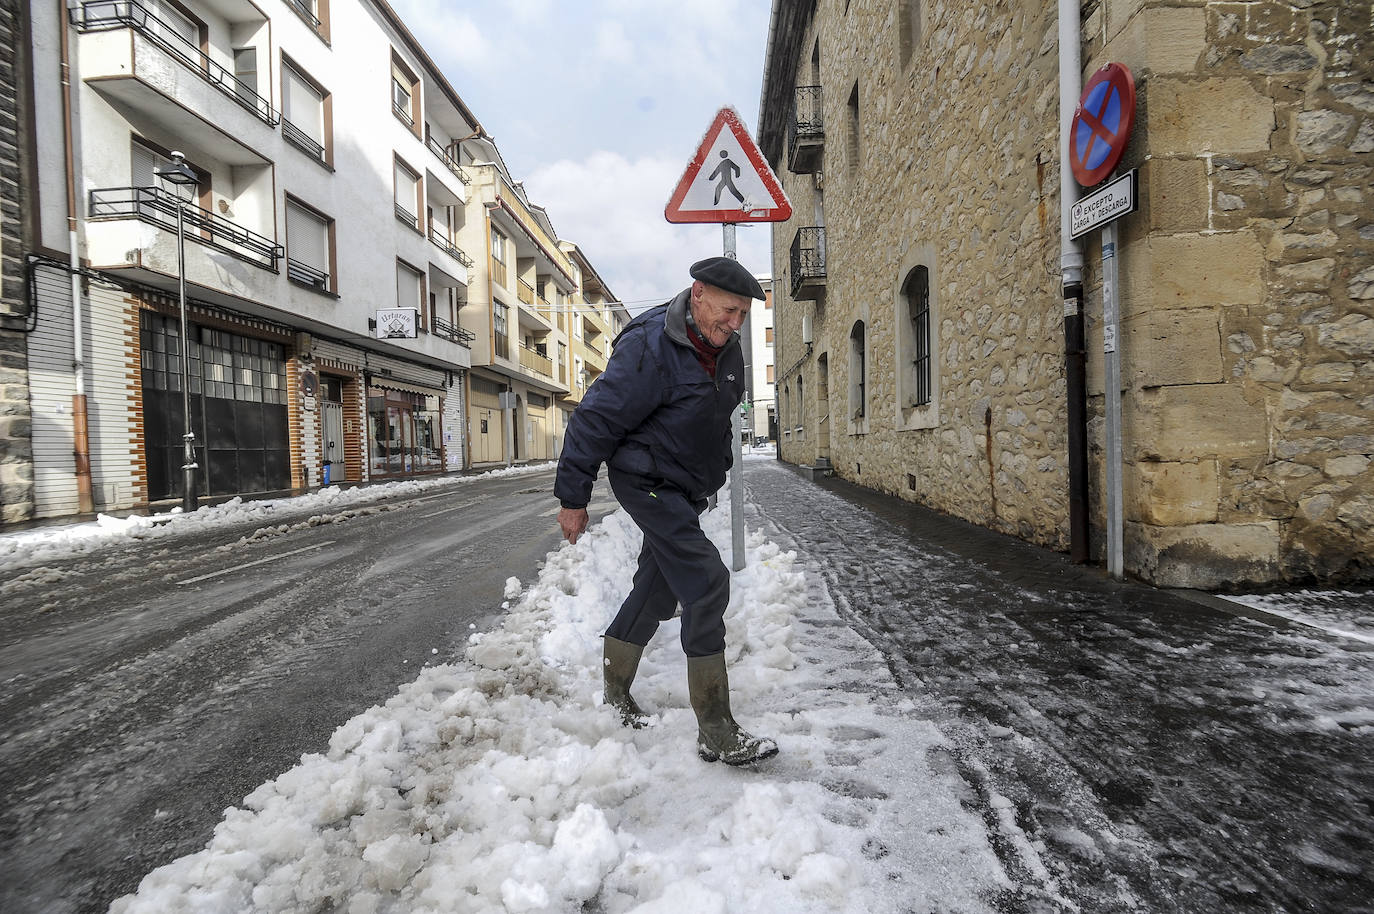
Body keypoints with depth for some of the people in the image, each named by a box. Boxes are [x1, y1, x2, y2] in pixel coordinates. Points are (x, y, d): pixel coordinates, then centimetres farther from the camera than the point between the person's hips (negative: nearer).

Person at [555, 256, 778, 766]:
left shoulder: (726, 348, 4)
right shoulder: (650, 347, -22)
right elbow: (595, 420, -18)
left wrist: (714, 472, 28)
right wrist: (572, 498, -15)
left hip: (685, 491, 9)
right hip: (646, 482, -9)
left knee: (657, 590, 16)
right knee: (706, 584, -17)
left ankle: (615, 695, 35)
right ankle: (716, 734, -10)